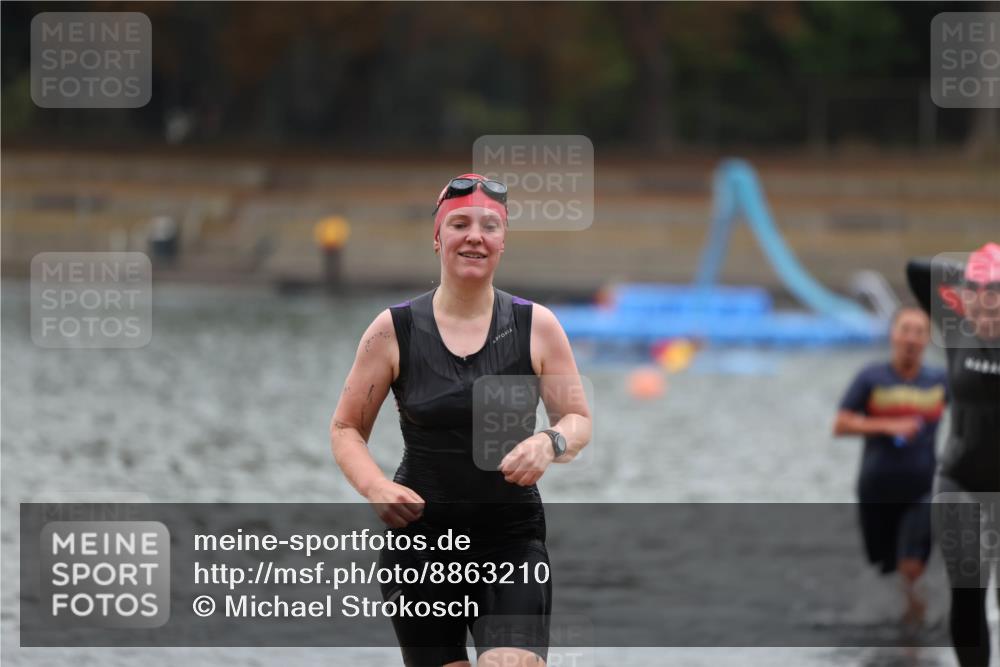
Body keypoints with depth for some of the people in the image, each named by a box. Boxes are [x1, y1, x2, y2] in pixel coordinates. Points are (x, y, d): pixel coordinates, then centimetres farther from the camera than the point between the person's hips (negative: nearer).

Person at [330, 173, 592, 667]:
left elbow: (579, 420, 7)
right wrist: (375, 488, -15)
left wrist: (551, 442, -17)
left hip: (513, 539, -1)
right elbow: (346, 429, 5)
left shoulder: (536, 327, 0)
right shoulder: (394, 331, -1)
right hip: (420, 540, 1)